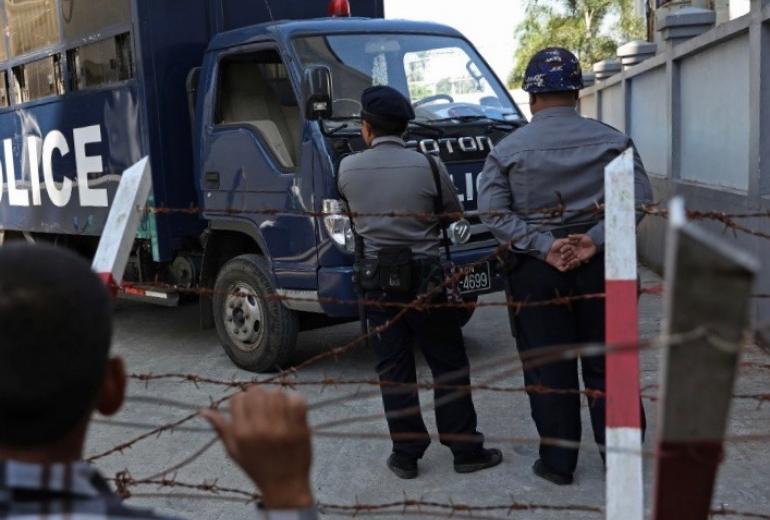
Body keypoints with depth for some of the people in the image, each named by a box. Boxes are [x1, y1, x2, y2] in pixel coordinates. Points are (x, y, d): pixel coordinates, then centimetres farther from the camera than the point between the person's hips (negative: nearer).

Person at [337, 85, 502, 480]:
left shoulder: (348, 169, -3)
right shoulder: (428, 166, -8)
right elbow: (455, 214, 5)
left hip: (375, 279, 2)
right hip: (424, 277, -1)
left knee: (393, 370, 8)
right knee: (448, 366, 8)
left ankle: (406, 454, 12)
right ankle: (465, 450, 13)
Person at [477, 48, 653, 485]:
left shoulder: (508, 150, -3)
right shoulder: (611, 140, 0)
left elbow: (493, 212, -11)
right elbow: (640, 197, -7)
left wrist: (543, 247, -14)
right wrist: (596, 239, -12)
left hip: (536, 270, -1)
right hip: (598, 265, 2)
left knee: (548, 370, 8)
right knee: (606, 364, 13)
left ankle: (558, 462, 17)